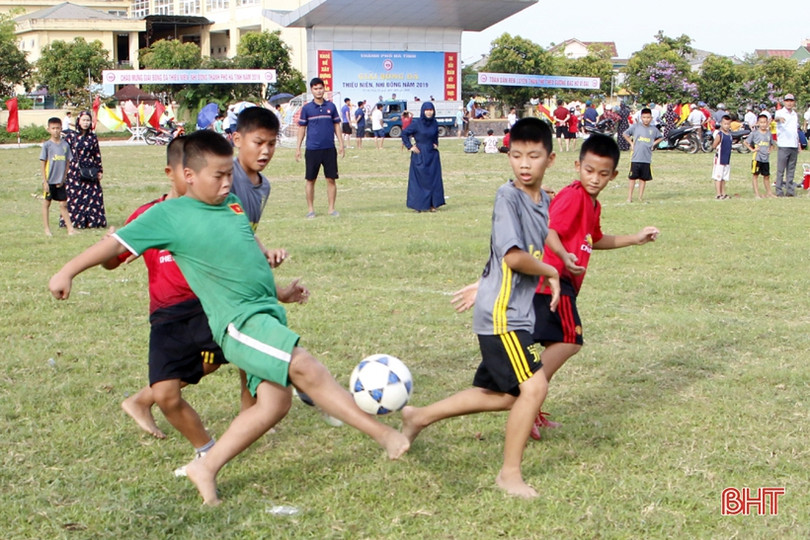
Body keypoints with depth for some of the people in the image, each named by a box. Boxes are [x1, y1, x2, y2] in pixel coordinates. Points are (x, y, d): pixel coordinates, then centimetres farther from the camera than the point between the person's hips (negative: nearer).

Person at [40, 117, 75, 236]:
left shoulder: (65, 145, 3)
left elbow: (67, 162, 6)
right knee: (46, 203, 7)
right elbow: (43, 164, -4)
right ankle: (47, 229, 14)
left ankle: (70, 228, 8)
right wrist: (44, 181, -8)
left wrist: (63, 179, -1)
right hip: (49, 181, -2)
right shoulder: (47, 145, -5)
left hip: (60, 182, 2)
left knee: (63, 204, 7)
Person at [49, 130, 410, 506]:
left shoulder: (234, 204, 17)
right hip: (238, 320, -8)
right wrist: (67, 272, 6)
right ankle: (383, 434, -22)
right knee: (303, 366, -24)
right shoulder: (169, 215, -2)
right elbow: (117, 243, 3)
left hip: (269, 313, 8)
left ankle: (206, 468, 12)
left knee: (274, 402, -1)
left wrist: (278, 291, 34)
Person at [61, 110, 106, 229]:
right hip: (74, 172, -2)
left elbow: (97, 155, 12)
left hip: (89, 173, 2)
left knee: (93, 196, 1)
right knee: (74, 197, -2)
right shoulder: (70, 136, 0)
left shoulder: (93, 137, 8)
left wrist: (100, 170, 8)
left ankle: (92, 220, 8)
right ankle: (74, 221, 4)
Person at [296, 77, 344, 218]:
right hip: (312, 149, -1)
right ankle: (310, 209, 12)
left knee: (331, 179, 1)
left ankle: (331, 208, 9)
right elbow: (302, 128, 7)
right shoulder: (306, 108, 3)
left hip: (329, 149, 1)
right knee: (310, 180, 4)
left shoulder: (331, 106, 6)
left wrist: (341, 144, 6)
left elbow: (336, 125, 11)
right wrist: (298, 147, 3)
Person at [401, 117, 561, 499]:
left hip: (518, 312, 9)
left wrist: (549, 279, 9)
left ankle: (419, 417, 31)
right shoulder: (508, 196, -15)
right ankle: (510, 473, -1)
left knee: (502, 394, 17)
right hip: (501, 313, -9)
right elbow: (513, 256, -22)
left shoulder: (545, 201, 10)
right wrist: (551, 272, -9)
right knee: (534, 386, -16)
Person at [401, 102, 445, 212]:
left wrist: (436, 144, 10)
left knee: (434, 179, 3)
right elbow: (404, 133, -4)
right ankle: (420, 205, 6)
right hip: (420, 155, -5)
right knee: (420, 180, 0)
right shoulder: (416, 123, -10)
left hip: (432, 155, 5)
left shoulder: (434, 123, 4)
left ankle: (432, 204, 10)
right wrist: (410, 146, -8)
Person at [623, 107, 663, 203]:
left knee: (643, 178, 7)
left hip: (647, 158, 2)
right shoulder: (635, 127, 0)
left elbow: (661, 137, 22)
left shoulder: (653, 129, 6)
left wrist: (653, 143, 7)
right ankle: (629, 197, 6)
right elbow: (625, 134, 9)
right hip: (635, 158, -2)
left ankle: (640, 197, 15)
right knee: (633, 177, 1)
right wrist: (631, 143, 1)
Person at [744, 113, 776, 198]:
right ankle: (757, 193, 2)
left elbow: (772, 144, 24)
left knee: (766, 175, 12)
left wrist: (770, 149, 5)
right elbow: (745, 142, -1)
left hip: (766, 158, 4)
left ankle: (768, 192, 22)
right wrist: (752, 149, -8)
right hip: (757, 157, -4)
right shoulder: (755, 133, -3)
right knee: (756, 175, -1)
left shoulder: (769, 133, 10)